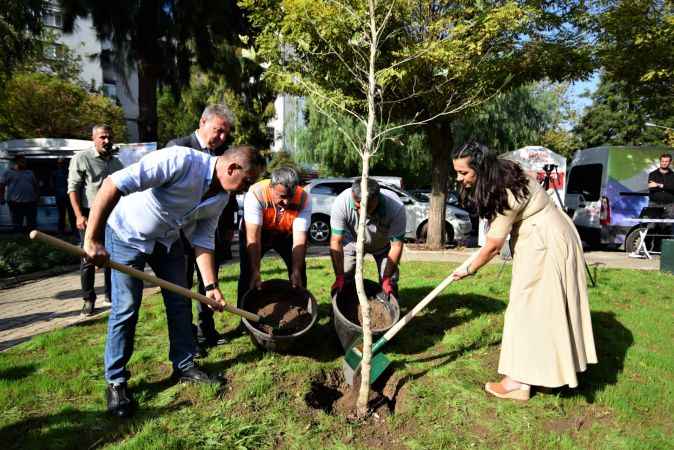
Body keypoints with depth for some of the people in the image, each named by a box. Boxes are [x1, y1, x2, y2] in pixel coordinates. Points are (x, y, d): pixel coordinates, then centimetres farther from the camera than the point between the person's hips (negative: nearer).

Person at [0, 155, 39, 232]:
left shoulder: (30, 172, 15)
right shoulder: (8, 172, 4)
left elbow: (36, 185, 19)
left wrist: (37, 197, 10)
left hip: (31, 202, 4)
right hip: (15, 202, -3)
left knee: (32, 224, 7)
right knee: (17, 224, 1)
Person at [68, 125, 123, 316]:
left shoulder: (117, 163, 13)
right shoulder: (81, 158, -4)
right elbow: (73, 188, -8)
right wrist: (79, 215, -17)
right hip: (90, 215, -5)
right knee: (88, 258, 0)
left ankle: (111, 293, 22)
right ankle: (88, 299, 9)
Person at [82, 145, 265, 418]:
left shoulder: (221, 198, -10)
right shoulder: (181, 160, -35)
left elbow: (203, 241, -3)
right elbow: (114, 183, -37)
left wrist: (211, 286, -10)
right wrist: (92, 240, -36)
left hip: (167, 240, 7)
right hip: (128, 234, -6)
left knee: (180, 303, 6)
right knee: (126, 309, -6)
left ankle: (184, 366, 23)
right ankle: (115, 381, 12)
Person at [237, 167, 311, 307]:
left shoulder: (304, 199, -32)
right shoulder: (256, 193, -37)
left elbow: (299, 239, -33)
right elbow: (253, 237, -39)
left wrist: (296, 271, -41)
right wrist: (255, 272, -44)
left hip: (286, 234, 2)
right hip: (256, 232, -1)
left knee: (299, 270, -5)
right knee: (247, 272, -9)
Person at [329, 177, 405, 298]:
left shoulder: (396, 208, -38)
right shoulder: (340, 203, -37)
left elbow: (396, 245, -28)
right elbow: (336, 242, -29)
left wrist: (387, 278, -27)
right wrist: (339, 276, -29)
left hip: (383, 244, 0)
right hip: (353, 242, 0)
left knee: (390, 283, -7)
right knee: (343, 281, -6)